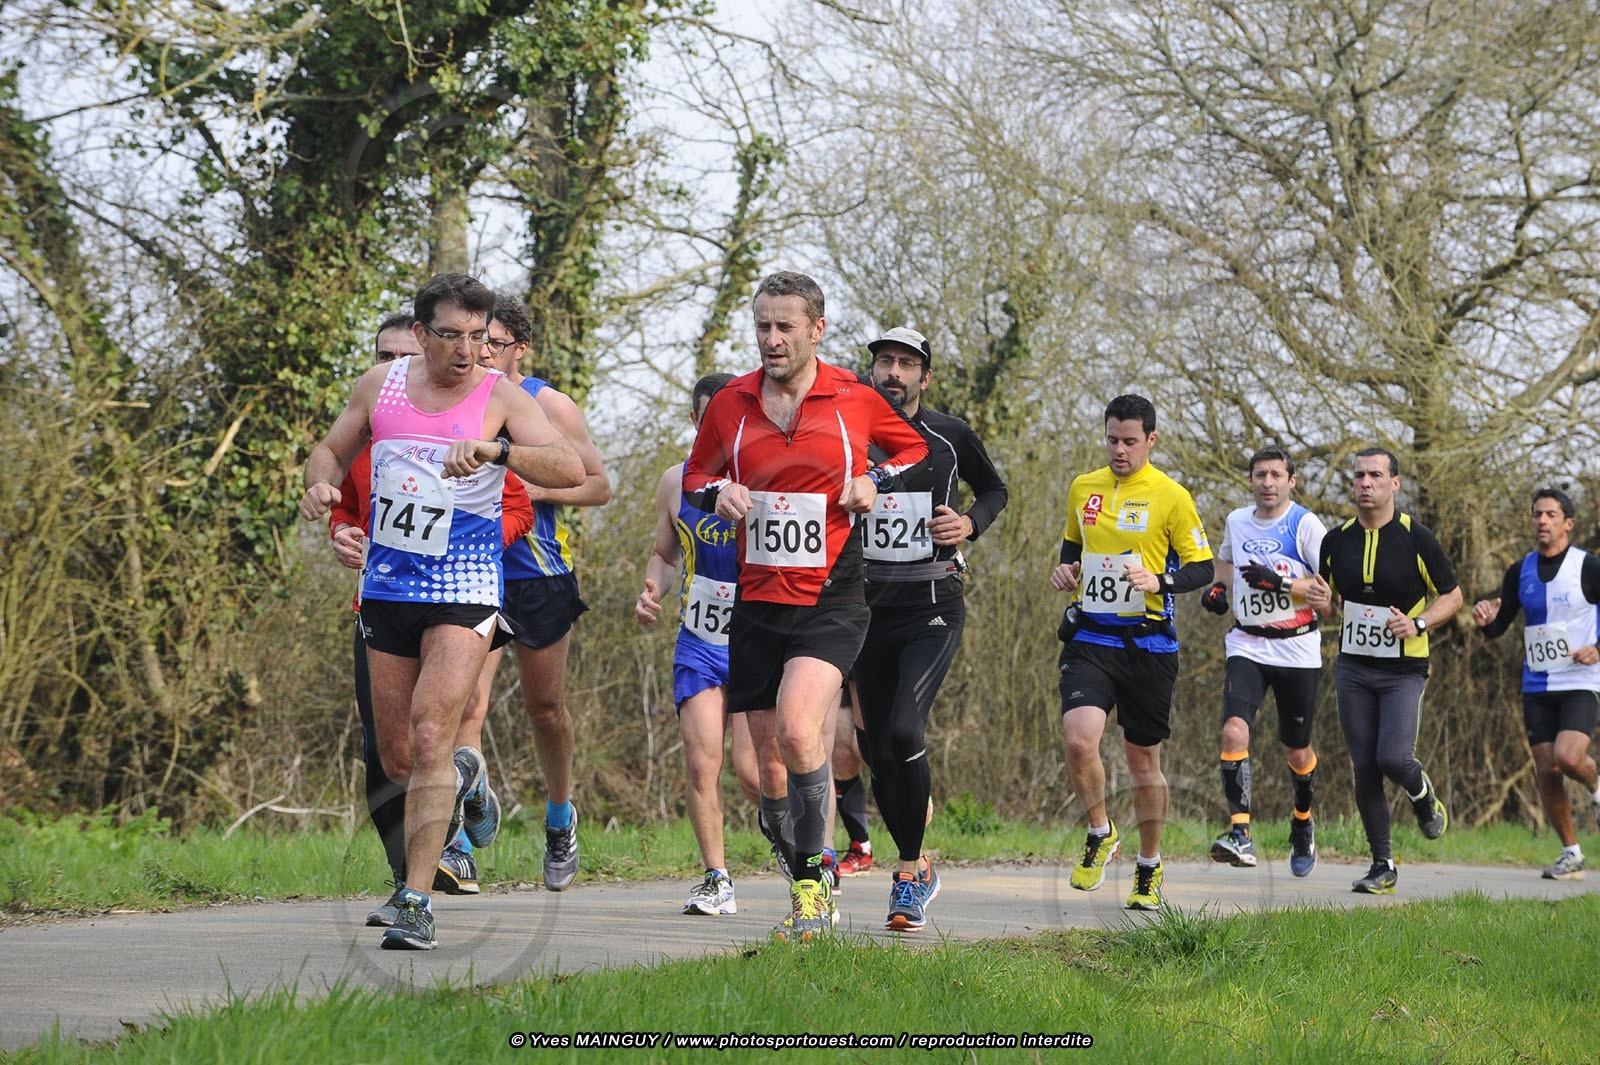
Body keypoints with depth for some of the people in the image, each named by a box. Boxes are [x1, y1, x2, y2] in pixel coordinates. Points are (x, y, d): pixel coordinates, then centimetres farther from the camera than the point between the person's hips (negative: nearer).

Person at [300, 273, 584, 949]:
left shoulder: (499, 398, -6)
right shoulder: (380, 385, 4)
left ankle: (415, 901, -16)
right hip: (386, 588, 4)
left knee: (430, 741, -18)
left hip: (463, 593, -4)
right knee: (397, 760, 11)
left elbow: (571, 469, -18)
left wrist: (494, 449, -34)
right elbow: (332, 450, 20)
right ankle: (462, 776, 46)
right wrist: (321, 484, -4)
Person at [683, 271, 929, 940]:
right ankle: (807, 893, 19)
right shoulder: (730, 405, 5)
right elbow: (696, 475, 19)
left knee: (797, 730, -25)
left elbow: (914, 446, 16)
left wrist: (878, 480, -3)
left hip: (831, 603, -4)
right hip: (756, 604, 4)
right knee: (769, 762, 5)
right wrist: (719, 492, -3)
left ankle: (813, 875, -13)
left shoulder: (857, 399, -1)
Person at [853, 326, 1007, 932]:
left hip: (933, 608, -3)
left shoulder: (950, 438, 2)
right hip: (869, 607, 3)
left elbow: (994, 489, 19)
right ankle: (917, 870, 23)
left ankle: (910, 872, -11)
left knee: (903, 729, -22)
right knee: (877, 749, 4)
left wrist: (970, 524, 0)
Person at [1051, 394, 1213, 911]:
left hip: (1147, 643, -2)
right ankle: (1100, 835, 6)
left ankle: (1149, 869, 24)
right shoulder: (1082, 488, 9)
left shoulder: (1170, 497, -4)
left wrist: (1160, 582, -20)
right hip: (1089, 639, 2)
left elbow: (1202, 567, -2)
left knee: (1144, 758, 7)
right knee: (1079, 740, -20)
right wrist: (1065, 569, 4)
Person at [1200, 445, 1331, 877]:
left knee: (1297, 750, 10)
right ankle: (1240, 835, -25)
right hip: (1247, 647, 3)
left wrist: (1280, 583, -25)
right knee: (1234, 732, -21)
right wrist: (1218, 587, 10)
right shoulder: (1237, 521, 8)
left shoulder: (1306, 524, -8)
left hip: (1297, 650, -3)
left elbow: (1330, 591, -14)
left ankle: (1302, 826, 39)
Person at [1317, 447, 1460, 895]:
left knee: (1393, 758, -17)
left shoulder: (1416, 537, -7)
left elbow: (1452, 595, 1)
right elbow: (1327, 601, 18)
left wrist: (1419, 624, -16)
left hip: (1404, 669, -4)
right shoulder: (1336, 540, 5)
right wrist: (1321, 602, -7)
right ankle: (1382, 866, 11)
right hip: (1353, 668, 4)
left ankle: (1423, 795, 19)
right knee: (1365, 769, 1)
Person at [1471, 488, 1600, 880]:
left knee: (1568, 757, -24)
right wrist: (1486, 620, -10)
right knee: (1547, 772, 1)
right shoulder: (1520, 572, 7)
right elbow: (1500, 626, 13)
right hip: (1537, 686, 4)